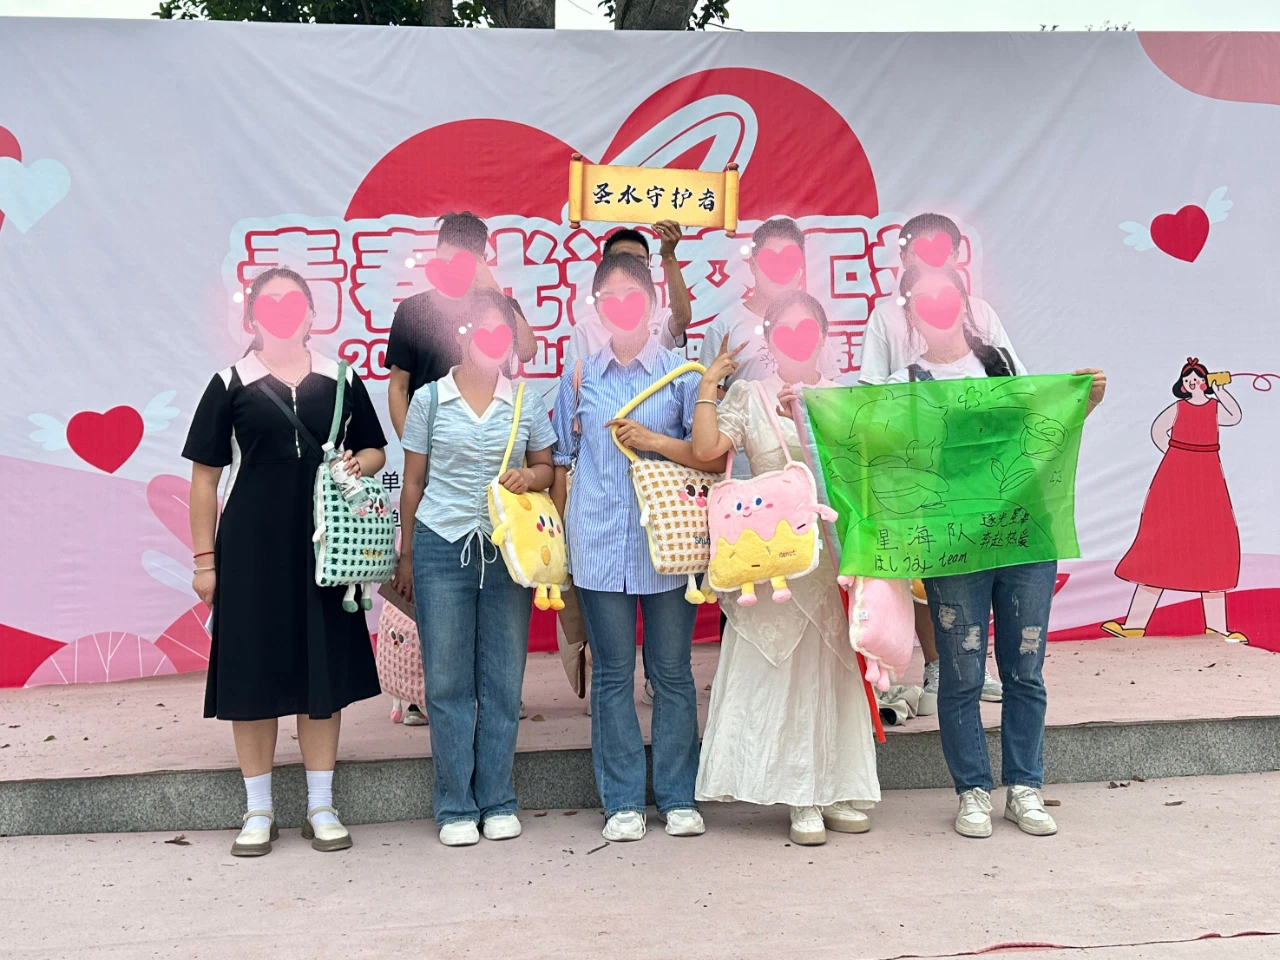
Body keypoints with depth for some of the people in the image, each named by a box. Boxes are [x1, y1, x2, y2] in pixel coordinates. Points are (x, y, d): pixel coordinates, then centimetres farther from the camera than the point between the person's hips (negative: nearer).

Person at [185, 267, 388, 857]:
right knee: (252, 674, 3)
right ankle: (258, 812, 17)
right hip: (251, 546, -1)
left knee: (324, 673, 6)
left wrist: (359, 464, -8)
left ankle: (321, 807, 19)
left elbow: (373, 450, 16)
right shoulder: (232, 385, 2)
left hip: (324, 545, 2)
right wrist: (205, 559, -2)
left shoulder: (340, 381, 7)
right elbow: (205, 475, 2)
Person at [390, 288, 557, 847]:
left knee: (503, 679, 4)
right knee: (447, 680, 2)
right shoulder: (429, 400, 3)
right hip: (441, 548, -1)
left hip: (507, 549, 1)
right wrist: (406, 556, 8)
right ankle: (454, 807, 12)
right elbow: (413, 483, 7)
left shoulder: (527, 402, 7)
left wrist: (529, 477, -8)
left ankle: (498, 801, 16)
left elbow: (547, 467, 15)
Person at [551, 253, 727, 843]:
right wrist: (557, 531, 10)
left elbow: (714, 457, -1)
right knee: (612, 674, 6)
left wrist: (655, 440, -13)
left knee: (672, 672, 5)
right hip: (599, 545, 1)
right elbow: (563, 461, 16)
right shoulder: (580, 379, 10)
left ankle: (679, 798, 17)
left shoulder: (681, 374, 4)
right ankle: (623, 802, 16)